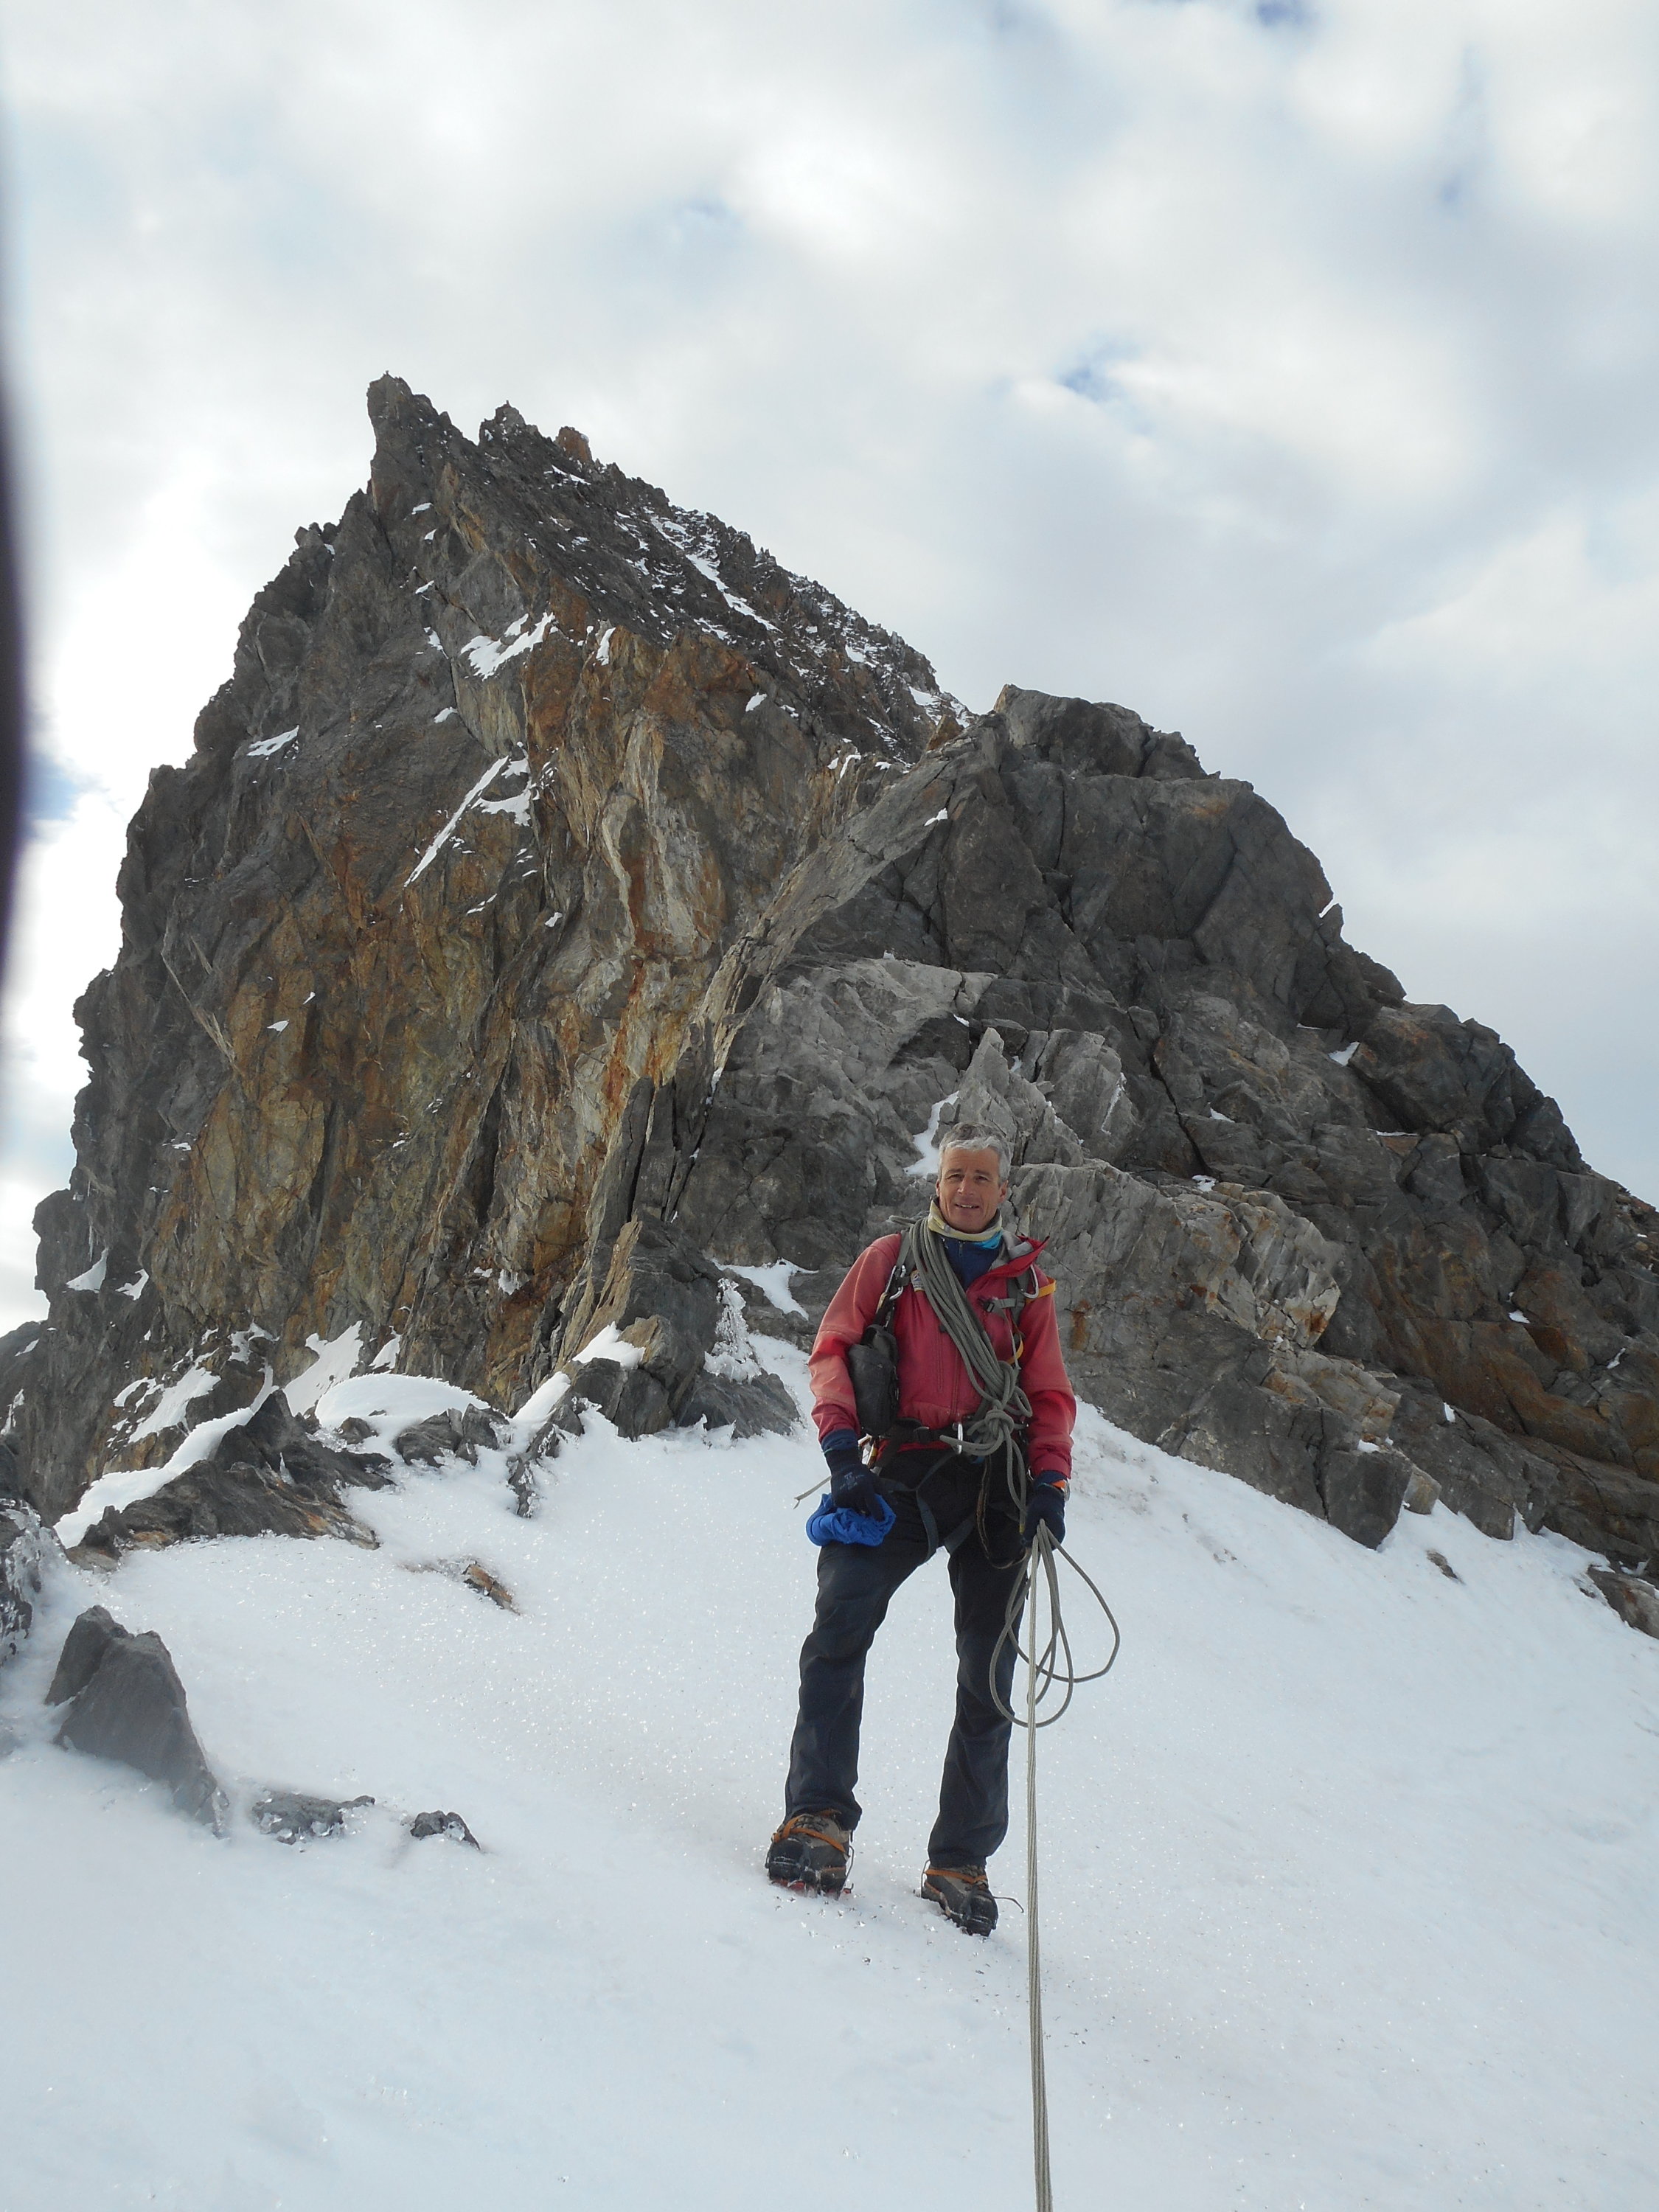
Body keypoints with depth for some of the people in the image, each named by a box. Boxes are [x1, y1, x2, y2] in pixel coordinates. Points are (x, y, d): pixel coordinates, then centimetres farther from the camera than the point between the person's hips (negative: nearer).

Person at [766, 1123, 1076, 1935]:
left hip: (1000, 1480, 2)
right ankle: (818, 1817, -18)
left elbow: (1051, 1394, 16)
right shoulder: (891, 1258, 13)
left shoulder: (1027, 1281, 17)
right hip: (908, 1472, -1)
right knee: (842, 1617, -24)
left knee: (988, 1676, 1)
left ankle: (961, 1862, 11)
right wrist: (842, 1445, -8)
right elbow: (832, 1350, 8)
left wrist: (1049, 1480, -1)